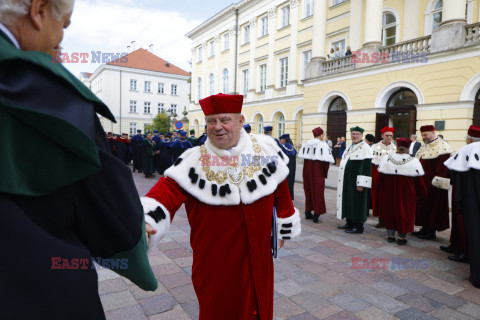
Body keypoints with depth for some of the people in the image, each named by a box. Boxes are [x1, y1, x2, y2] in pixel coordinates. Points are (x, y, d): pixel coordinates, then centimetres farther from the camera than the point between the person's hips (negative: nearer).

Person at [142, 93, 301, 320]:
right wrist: (144, 222, -43)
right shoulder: (194, 161, -11)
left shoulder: (265, 150, -4)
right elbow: (169, 190, -24)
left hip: (258, 255, 3)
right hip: (215, 260, -2)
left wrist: (286, 228, 14)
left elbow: (281, 191, 6)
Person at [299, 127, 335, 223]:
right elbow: (327, 161, -13)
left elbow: (301, 156, 7)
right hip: (317, 171, -5)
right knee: (318, 191, 4)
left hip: (307, 170, 5)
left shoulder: (306, 144, 4)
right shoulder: (323, 145, -12)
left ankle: (308, 212, 24)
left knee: (308, 190, 16)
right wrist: (325, 173, -2)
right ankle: (316, 215, 6)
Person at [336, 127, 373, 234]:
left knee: (357, 202, -1)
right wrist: (343, 181, 21)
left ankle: (358, 226, 9)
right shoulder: (350, 147, 15)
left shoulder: (365, 148, -12)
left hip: (356, 182, -9)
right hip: (347, 181, 9)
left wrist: (361, 184, -22)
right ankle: (350, 223, 26)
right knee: (348, 201, 14)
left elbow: (366, 167, -18)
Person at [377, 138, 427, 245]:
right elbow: (418, 180, -6)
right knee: (404, 211, 9)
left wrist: (380, 190, 14)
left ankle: (390, 235, 21)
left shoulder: (386, 158, -5)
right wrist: (421, 194, 7)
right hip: (406, 194, -2)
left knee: (390, 211, 14)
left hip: (389, 192, 2)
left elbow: (380, 176, 2)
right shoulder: (413, 161, -11)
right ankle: (401, 236, 13)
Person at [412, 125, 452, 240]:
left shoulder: (442, 147, -12)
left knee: (433, 206, -1)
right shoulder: (424, 146, 14)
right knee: (422, 205, 12)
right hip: (422, 182, 8)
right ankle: (425, 228, 23)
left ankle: (431, 232, 9)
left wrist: (436, 182, -21)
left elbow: (444, 166, -18)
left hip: (433, 184, -8)